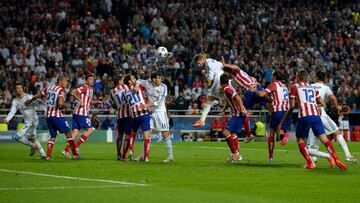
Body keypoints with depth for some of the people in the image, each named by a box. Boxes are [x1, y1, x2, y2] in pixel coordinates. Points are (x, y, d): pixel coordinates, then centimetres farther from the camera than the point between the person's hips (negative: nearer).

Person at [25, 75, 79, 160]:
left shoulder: (49, 88, 11)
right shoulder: (61, 90, -9)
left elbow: (37, 96, 20)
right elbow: (60, 103, -25)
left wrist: (30, 101, 39)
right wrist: (65, 106, -2)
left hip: (48, 115, 7)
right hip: (57, 115, -7)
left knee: (53, 136, 13)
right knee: (68, 133, 1)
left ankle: (48, 155, 1)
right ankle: (75, 155, -1)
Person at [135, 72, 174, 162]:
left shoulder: (163, 87, -11)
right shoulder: (147, 83, -2)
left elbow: (159, 102, -16)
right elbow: (139, 81, 18)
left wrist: (148, 105, -21)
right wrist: (137, 85, -3)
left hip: (160, 111, -4)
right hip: (150, 111, 4)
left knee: (165, 134, -5)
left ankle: (170, 156, -2)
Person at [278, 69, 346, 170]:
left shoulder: (295, 87, 12)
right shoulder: (312, 88, 24)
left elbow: (292, 106, 7)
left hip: (304, 116, -3)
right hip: (316, 115, 3)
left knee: (300, 140, 10)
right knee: (324, 139, 0)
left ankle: (310, 163, -5)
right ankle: (336, 159, -17)